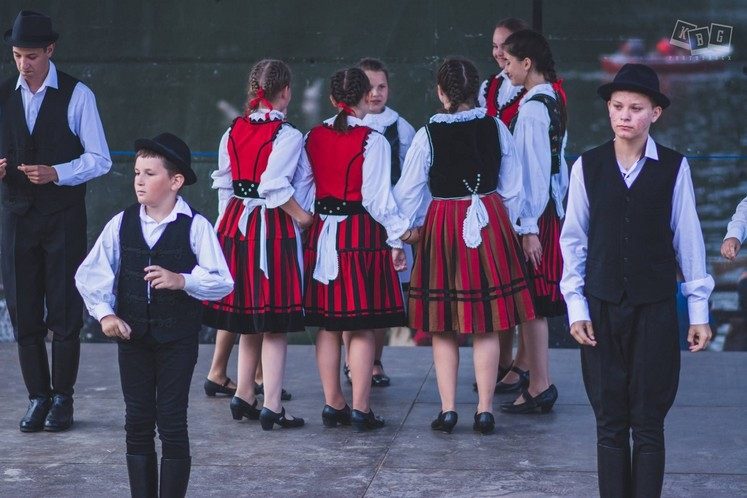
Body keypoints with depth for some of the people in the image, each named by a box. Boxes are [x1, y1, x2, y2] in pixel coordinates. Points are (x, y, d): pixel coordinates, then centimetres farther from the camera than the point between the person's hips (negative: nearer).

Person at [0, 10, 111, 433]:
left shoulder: (77, 95, -4)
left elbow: (100, 160, -5)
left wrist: (56, 172, -20)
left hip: (64, 218, -4)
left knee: (65, 311, 0)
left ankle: (63, 398, 10)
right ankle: (38, 398, 14)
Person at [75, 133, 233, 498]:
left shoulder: (195, 227, -9)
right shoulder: (121, 224, 1)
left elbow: (222, 281, -10)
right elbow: (90, 273, 3)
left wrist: (182, 280, -24)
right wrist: (105, 313, -8)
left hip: (177, 338, -4)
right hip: (132, 333, 4)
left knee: (172, 423, 0)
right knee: (137, 423, 10)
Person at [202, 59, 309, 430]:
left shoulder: (233, 131, 7)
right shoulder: (287, 135, -12)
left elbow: (224, 183, 11)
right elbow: (274, 186, -21)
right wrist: (300, 215, -9)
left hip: (236, 223, 7)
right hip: (273, 229, -7)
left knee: (250, 319, 18)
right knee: (275, 323, -1)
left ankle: (243, 397, 25)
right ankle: (271, 407, -1)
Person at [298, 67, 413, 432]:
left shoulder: (313, 137, 6)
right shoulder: (372, 140, -11)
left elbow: (302, 189, 7)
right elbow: (376, 197, -12)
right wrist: (401, 233, -3)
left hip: (322, 234, 5)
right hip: (361, 235, -5)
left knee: (327, 325, 11)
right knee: (363, 327, 0)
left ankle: (333, 405, 16)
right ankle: (360, 409, 1)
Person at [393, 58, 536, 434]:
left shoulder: (427, 135, -8)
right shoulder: (496, 128, -1)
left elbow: (408, 192, -2)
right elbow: (512, 188, 5)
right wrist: (508, 228, 19)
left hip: (443, 227, -2)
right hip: (491, 222, 2)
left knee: (443, 328, 8)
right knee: (487, 327, 6)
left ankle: (448, 408, 7)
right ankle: (485, 410, 8)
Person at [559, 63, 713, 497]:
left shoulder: (674, 167, -4)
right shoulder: (587, 166, 0)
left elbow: (688, 239, -1)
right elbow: (573, 239, 4)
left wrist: (700, 309, 1)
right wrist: (576, 306, -1)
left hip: (655, 309, -1)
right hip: (602, 308, 1)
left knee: (649, 423, 2)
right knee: (610, 423, 7)